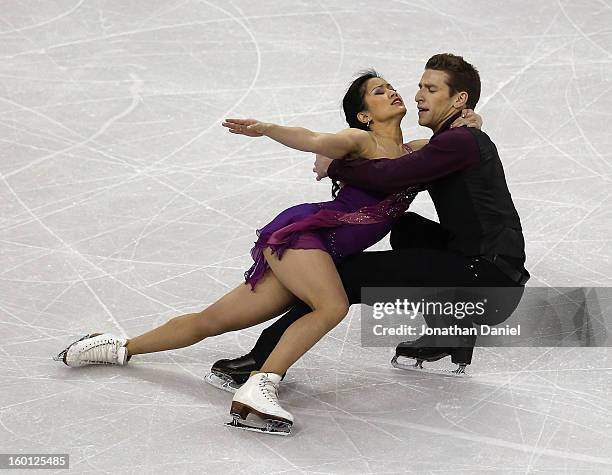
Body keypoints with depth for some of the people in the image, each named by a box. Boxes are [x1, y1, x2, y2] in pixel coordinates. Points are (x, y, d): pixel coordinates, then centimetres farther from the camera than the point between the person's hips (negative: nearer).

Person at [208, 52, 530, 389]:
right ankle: (450, 339, 20)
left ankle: (263, 363, -13)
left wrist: (333, 167, -5)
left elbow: (389, 176, -22)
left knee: (353, 273, -14)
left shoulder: (461, 142, -13)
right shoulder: (458, 141, 20)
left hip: (491, 283, -10)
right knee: (407, 228, 32)